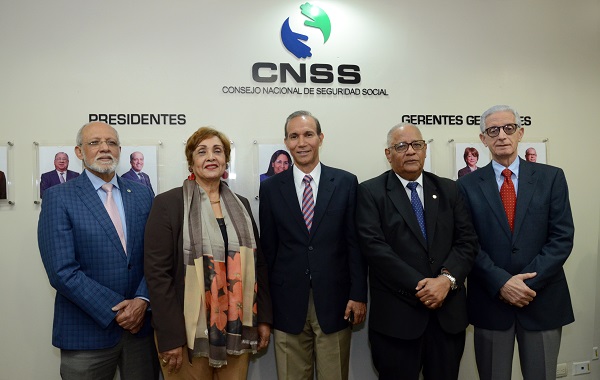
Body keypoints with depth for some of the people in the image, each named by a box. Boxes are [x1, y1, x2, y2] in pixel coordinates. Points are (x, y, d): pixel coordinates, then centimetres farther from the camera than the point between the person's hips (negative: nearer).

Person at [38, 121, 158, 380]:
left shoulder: (142, 194, 5)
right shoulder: (58, 198, -6)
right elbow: (62, 271, -13)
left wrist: (142, 301, -12)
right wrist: (115, 311, -14)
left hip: (141, 324, 3)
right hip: (87, 331, -3)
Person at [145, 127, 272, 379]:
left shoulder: (240, 205, 8)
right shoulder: (168, 203, -6)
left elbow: (258, 264, 10)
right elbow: (158, 273, -10)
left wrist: (264, 318, 8)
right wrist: (170, 336, -12)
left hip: (237, 329, 4)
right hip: (188, 331, -4)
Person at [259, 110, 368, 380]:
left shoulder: (346, 183, 0)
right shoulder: (270, 188, 2)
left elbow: (355, 243, 0)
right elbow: (267, 248, 4)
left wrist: (358, 294, -3)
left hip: (334, 301, 0)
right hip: (287, 303, 1)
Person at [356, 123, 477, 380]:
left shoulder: (449, 189, 10)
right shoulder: (370, 192, -3)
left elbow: (467, 241, 4)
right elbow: (374, 247, -12)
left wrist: (447, 279, -13)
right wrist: (419, 286, -16)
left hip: (449, 313, 4)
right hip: (396, 316, -3)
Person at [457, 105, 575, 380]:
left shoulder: (551, 177, 2)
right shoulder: (468, 184, 1)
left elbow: (562, 238, -4)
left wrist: (529, 281, -13)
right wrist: (501, 283, -14)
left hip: (543, 298, 1)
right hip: (490, 300, 0)